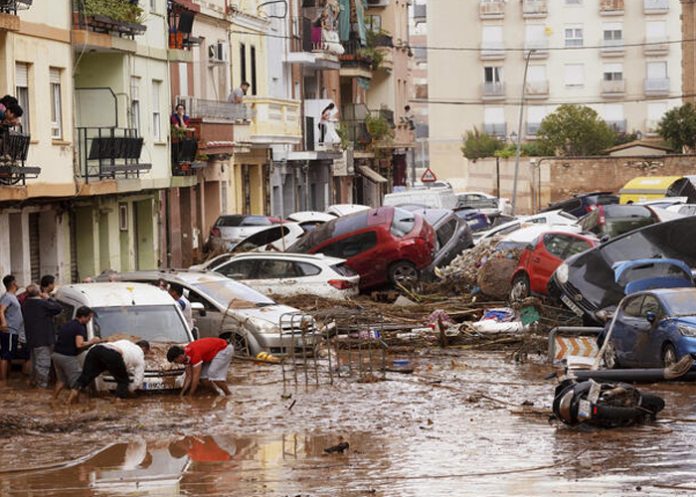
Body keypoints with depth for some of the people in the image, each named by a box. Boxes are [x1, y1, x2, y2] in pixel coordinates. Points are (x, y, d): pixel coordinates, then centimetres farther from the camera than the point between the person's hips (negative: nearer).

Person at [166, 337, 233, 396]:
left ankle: (229, 395, -7)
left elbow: (196, 377, -30)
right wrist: (182, 394, -1)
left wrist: (190, 396, -22)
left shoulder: (194, 354, -33)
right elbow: (189, 376, 2)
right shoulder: (186, 355, -5)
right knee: (203, 375, -1)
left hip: (224, 349, -9)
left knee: (213, 374, -19)